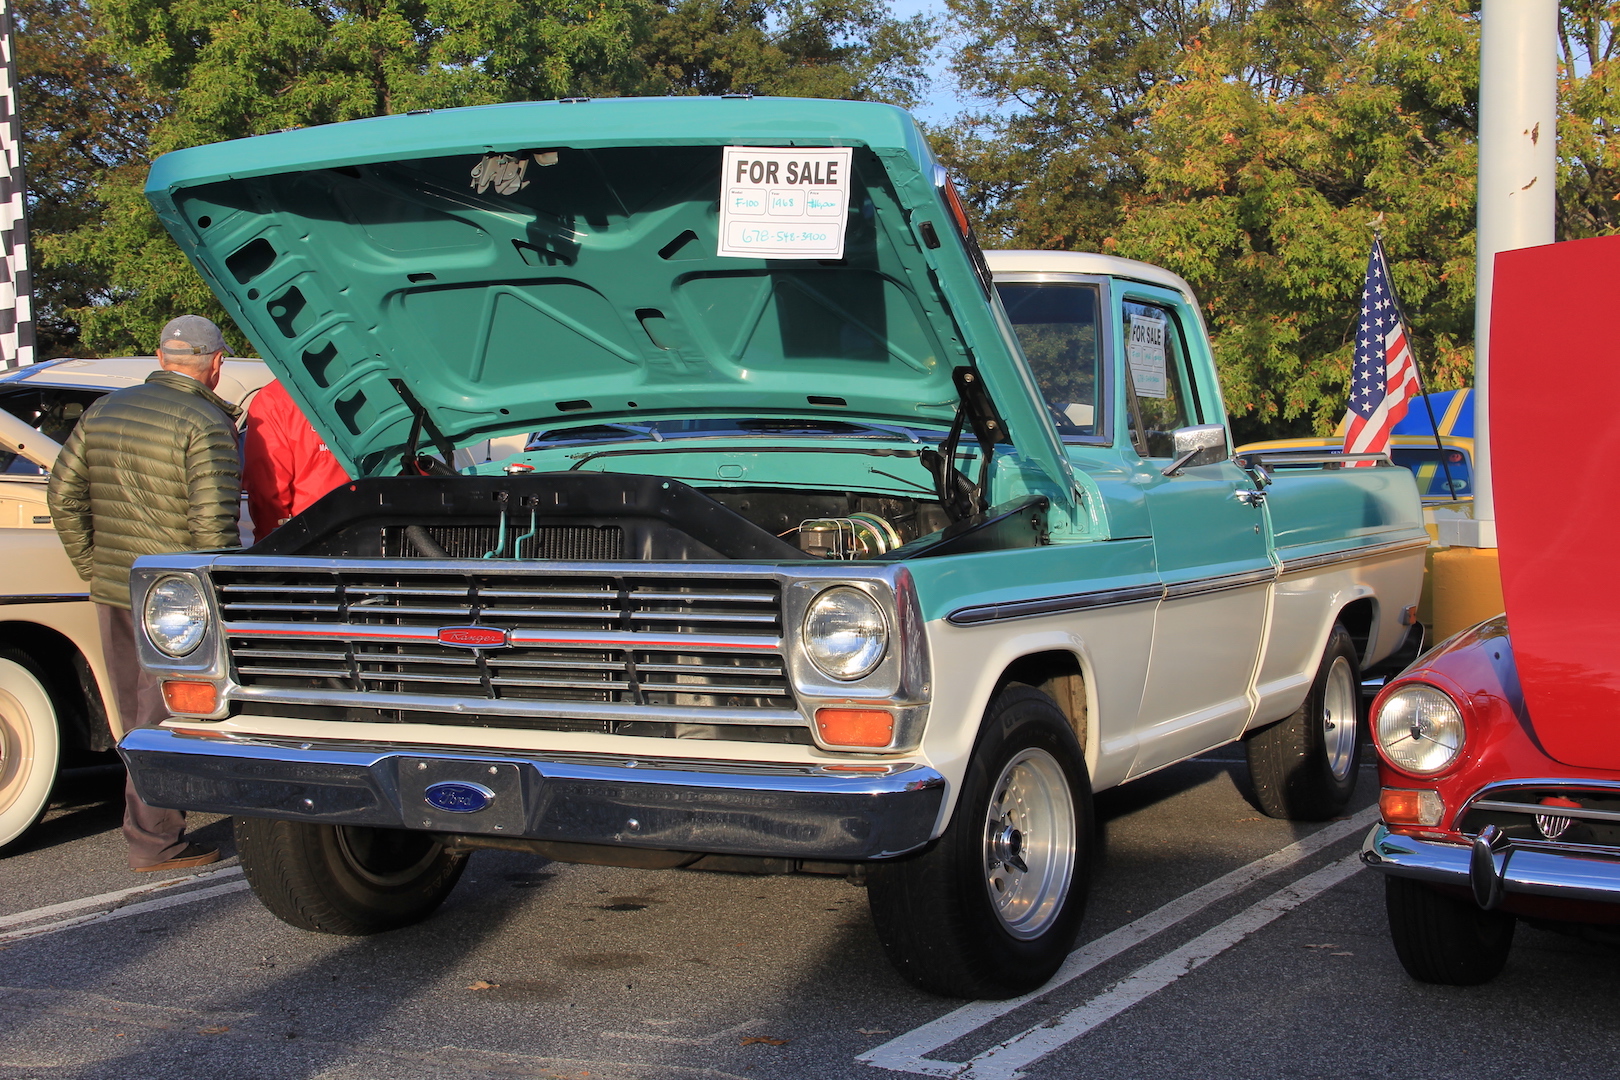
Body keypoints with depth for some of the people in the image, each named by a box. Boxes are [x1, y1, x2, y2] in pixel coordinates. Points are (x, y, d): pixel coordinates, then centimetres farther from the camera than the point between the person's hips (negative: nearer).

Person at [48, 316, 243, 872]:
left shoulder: (103, 410, 8)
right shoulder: (206, 424, -14)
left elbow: (63, 494, 9)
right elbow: (213, 522, -21)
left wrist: (91, 565, 13)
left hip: (113, 592, 7)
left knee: (139, 720, 18)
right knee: (165, 722, 3)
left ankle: (149, 825, 30)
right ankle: (154, 842, 9)